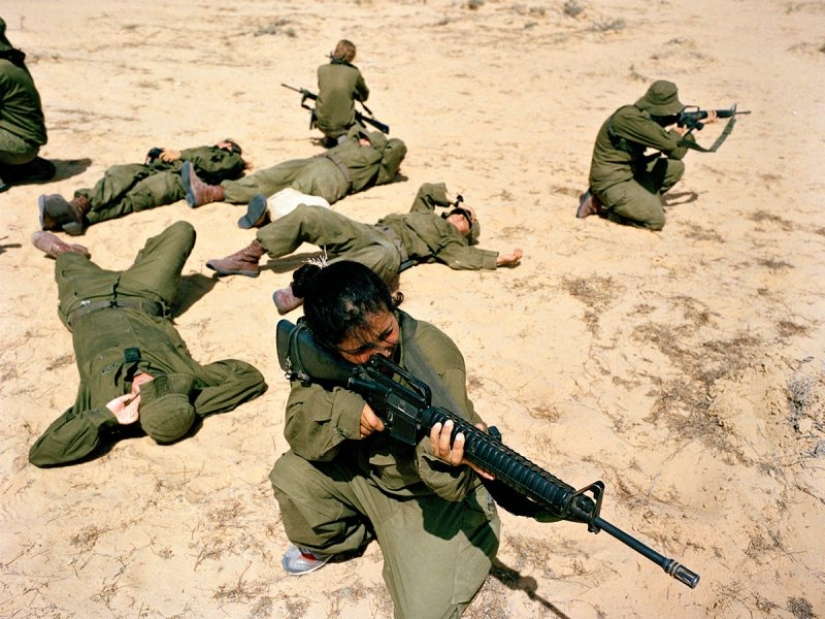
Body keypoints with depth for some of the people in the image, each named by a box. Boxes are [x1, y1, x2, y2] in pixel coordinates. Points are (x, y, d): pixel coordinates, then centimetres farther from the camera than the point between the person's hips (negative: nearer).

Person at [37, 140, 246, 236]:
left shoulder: (230, 159, 27)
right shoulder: (205, 151, 43)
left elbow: (212, 167, 2)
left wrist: (180, 155, 0)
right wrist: (158, 153, 10)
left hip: (180, 177, -6)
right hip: (156, 168, 6)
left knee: (137, 195, -32)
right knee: (118, 173, -24)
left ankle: (81, 216, -54)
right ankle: (79, 205, -46)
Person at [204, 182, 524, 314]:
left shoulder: (450, 241, 17)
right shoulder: (428, 214, 36)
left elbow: (463, 258, -1)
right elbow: (425, 189, 43)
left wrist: (499, 258, -6)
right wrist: (453, 198, 40)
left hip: (392, 246, -7)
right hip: (367, 231, 7)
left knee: (387, 257, -48)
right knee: (309, 214, -12)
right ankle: (249, 259, -8)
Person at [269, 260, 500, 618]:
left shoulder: (437, 358, -30)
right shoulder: (316, 350, -17)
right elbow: (298, 431, -17)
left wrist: (443, 459, -55)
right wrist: (346, 412, -38)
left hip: (425, 493, -4)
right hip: (360, 471, 5)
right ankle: (329, 542, 18)